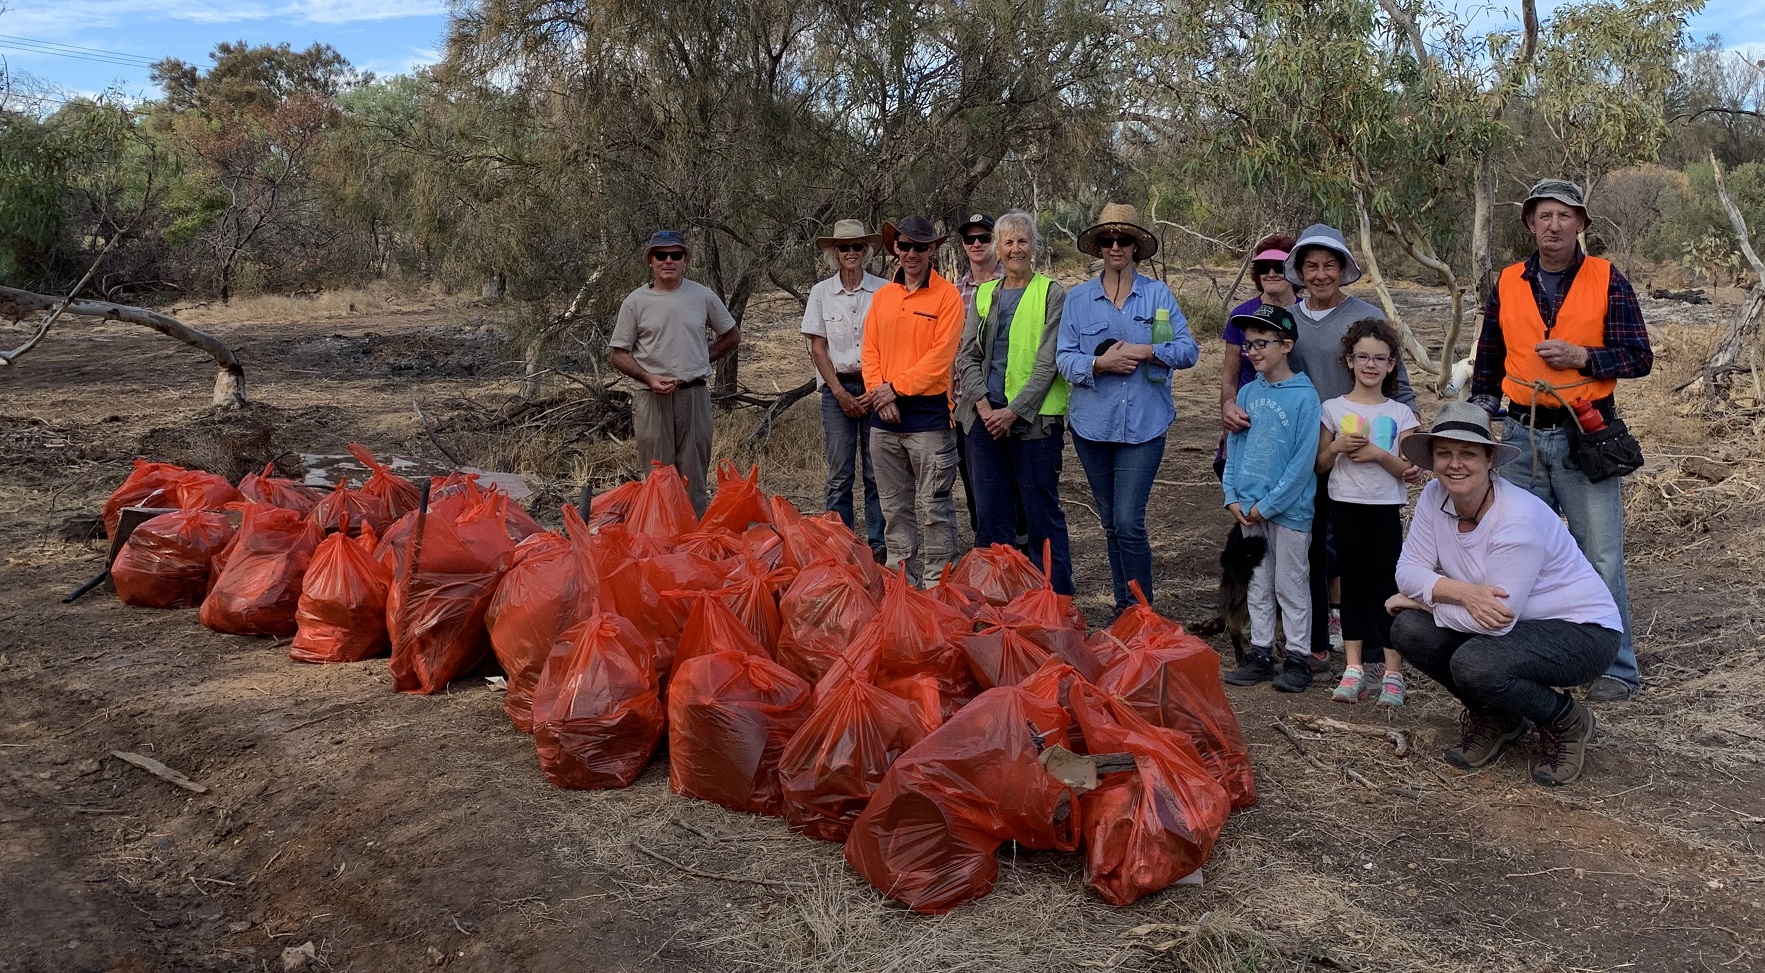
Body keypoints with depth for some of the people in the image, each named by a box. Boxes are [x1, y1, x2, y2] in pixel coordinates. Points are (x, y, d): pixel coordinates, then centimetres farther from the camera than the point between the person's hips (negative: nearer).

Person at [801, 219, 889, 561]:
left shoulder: (883, 290, 2)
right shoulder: (821, 292, 5)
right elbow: (818, 349, 3)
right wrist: (840, 393, -5)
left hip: (876, 387, -1)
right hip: (837, 387, 1)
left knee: (877, 472, 0)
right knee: (840, 473, 1)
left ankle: (878, 544, 7)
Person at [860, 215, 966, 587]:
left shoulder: (947, 295, -4)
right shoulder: (881, 296, 13)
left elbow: (940, 356, -12)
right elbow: (870, 351, 9)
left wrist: (897, 387, -13)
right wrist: (880, 394, -7)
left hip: (928, 416, -5)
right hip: (884, 417, 6)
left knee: (934, 507, -2)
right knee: (894, 507, 12)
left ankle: (936, 582, 4)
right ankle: (900, 579, 21)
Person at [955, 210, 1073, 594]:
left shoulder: (1052, 295, 0)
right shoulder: (983, 295, 14)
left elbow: (1048, 362, -8)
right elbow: (967, 355, 9)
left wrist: (1013, 411, -14)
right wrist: (983, 405, -6)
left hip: (1033, 418, -4)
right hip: (985, 417, 5)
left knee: (1041, 512, 0)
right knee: (990, 512, 9)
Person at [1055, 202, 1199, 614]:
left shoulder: (1158, 294, 3)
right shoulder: (1078, 298, 7)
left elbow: (1189, 350, 1)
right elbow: (1064, 357, 1)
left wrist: (1149, 352, -15)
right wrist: (1099, 363, -16)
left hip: (1143, 424, -3)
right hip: (1092, 422, 3)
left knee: (1129, 522, -11)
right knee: (1110, 522, 11)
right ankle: (1123, 608, 23)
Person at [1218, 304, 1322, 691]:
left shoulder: (1304, 396, -12)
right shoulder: (1248, 393, 5)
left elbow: (1303, 461, -15)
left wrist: (1268, 505, -15)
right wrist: (1233, 497, -1)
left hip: (1288, 510, -5)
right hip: (1249, 510, 6)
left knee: (1290, 584, 5)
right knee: (1257, 585, 13)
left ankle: (1298, 657, 16)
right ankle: (1260, 652, 24)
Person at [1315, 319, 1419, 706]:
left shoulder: (1400, 414, 3)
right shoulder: (1334, 409, 4)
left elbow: (1408, 469, -1)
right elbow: (1320, 465, 6)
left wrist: (1378, 453, -17)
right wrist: (1337, 447, -13)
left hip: (1386, 507, -1)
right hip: (1345, 505, 1)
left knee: (1387, 584, -2)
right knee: (1353, 583, 6)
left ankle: (1393, 672, 4)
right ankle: (1354, 669, 12)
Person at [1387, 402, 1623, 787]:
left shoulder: (1518, 518, -28)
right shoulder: (1434, 498, -7)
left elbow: (1497, 619, -30)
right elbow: (1409, 570, -12)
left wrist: (1419, 598, -18)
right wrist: (1462, 592, -31)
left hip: (1582, 631, -7)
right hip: (1514, 626, 7)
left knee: (1475, 664, -33)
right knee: (1408, 629, -15)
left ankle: (1568, 723, -1)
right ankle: (1496, 718, 9)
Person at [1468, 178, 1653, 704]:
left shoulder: (1607, 281, 0)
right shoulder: (1508, 284, 8)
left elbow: (1639, 356, -1)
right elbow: (1488, 363, 15)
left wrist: (1582, 356, -16)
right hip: (1522, 437, 3)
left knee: (1600, 557, -1)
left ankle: (1616, 667, 10)